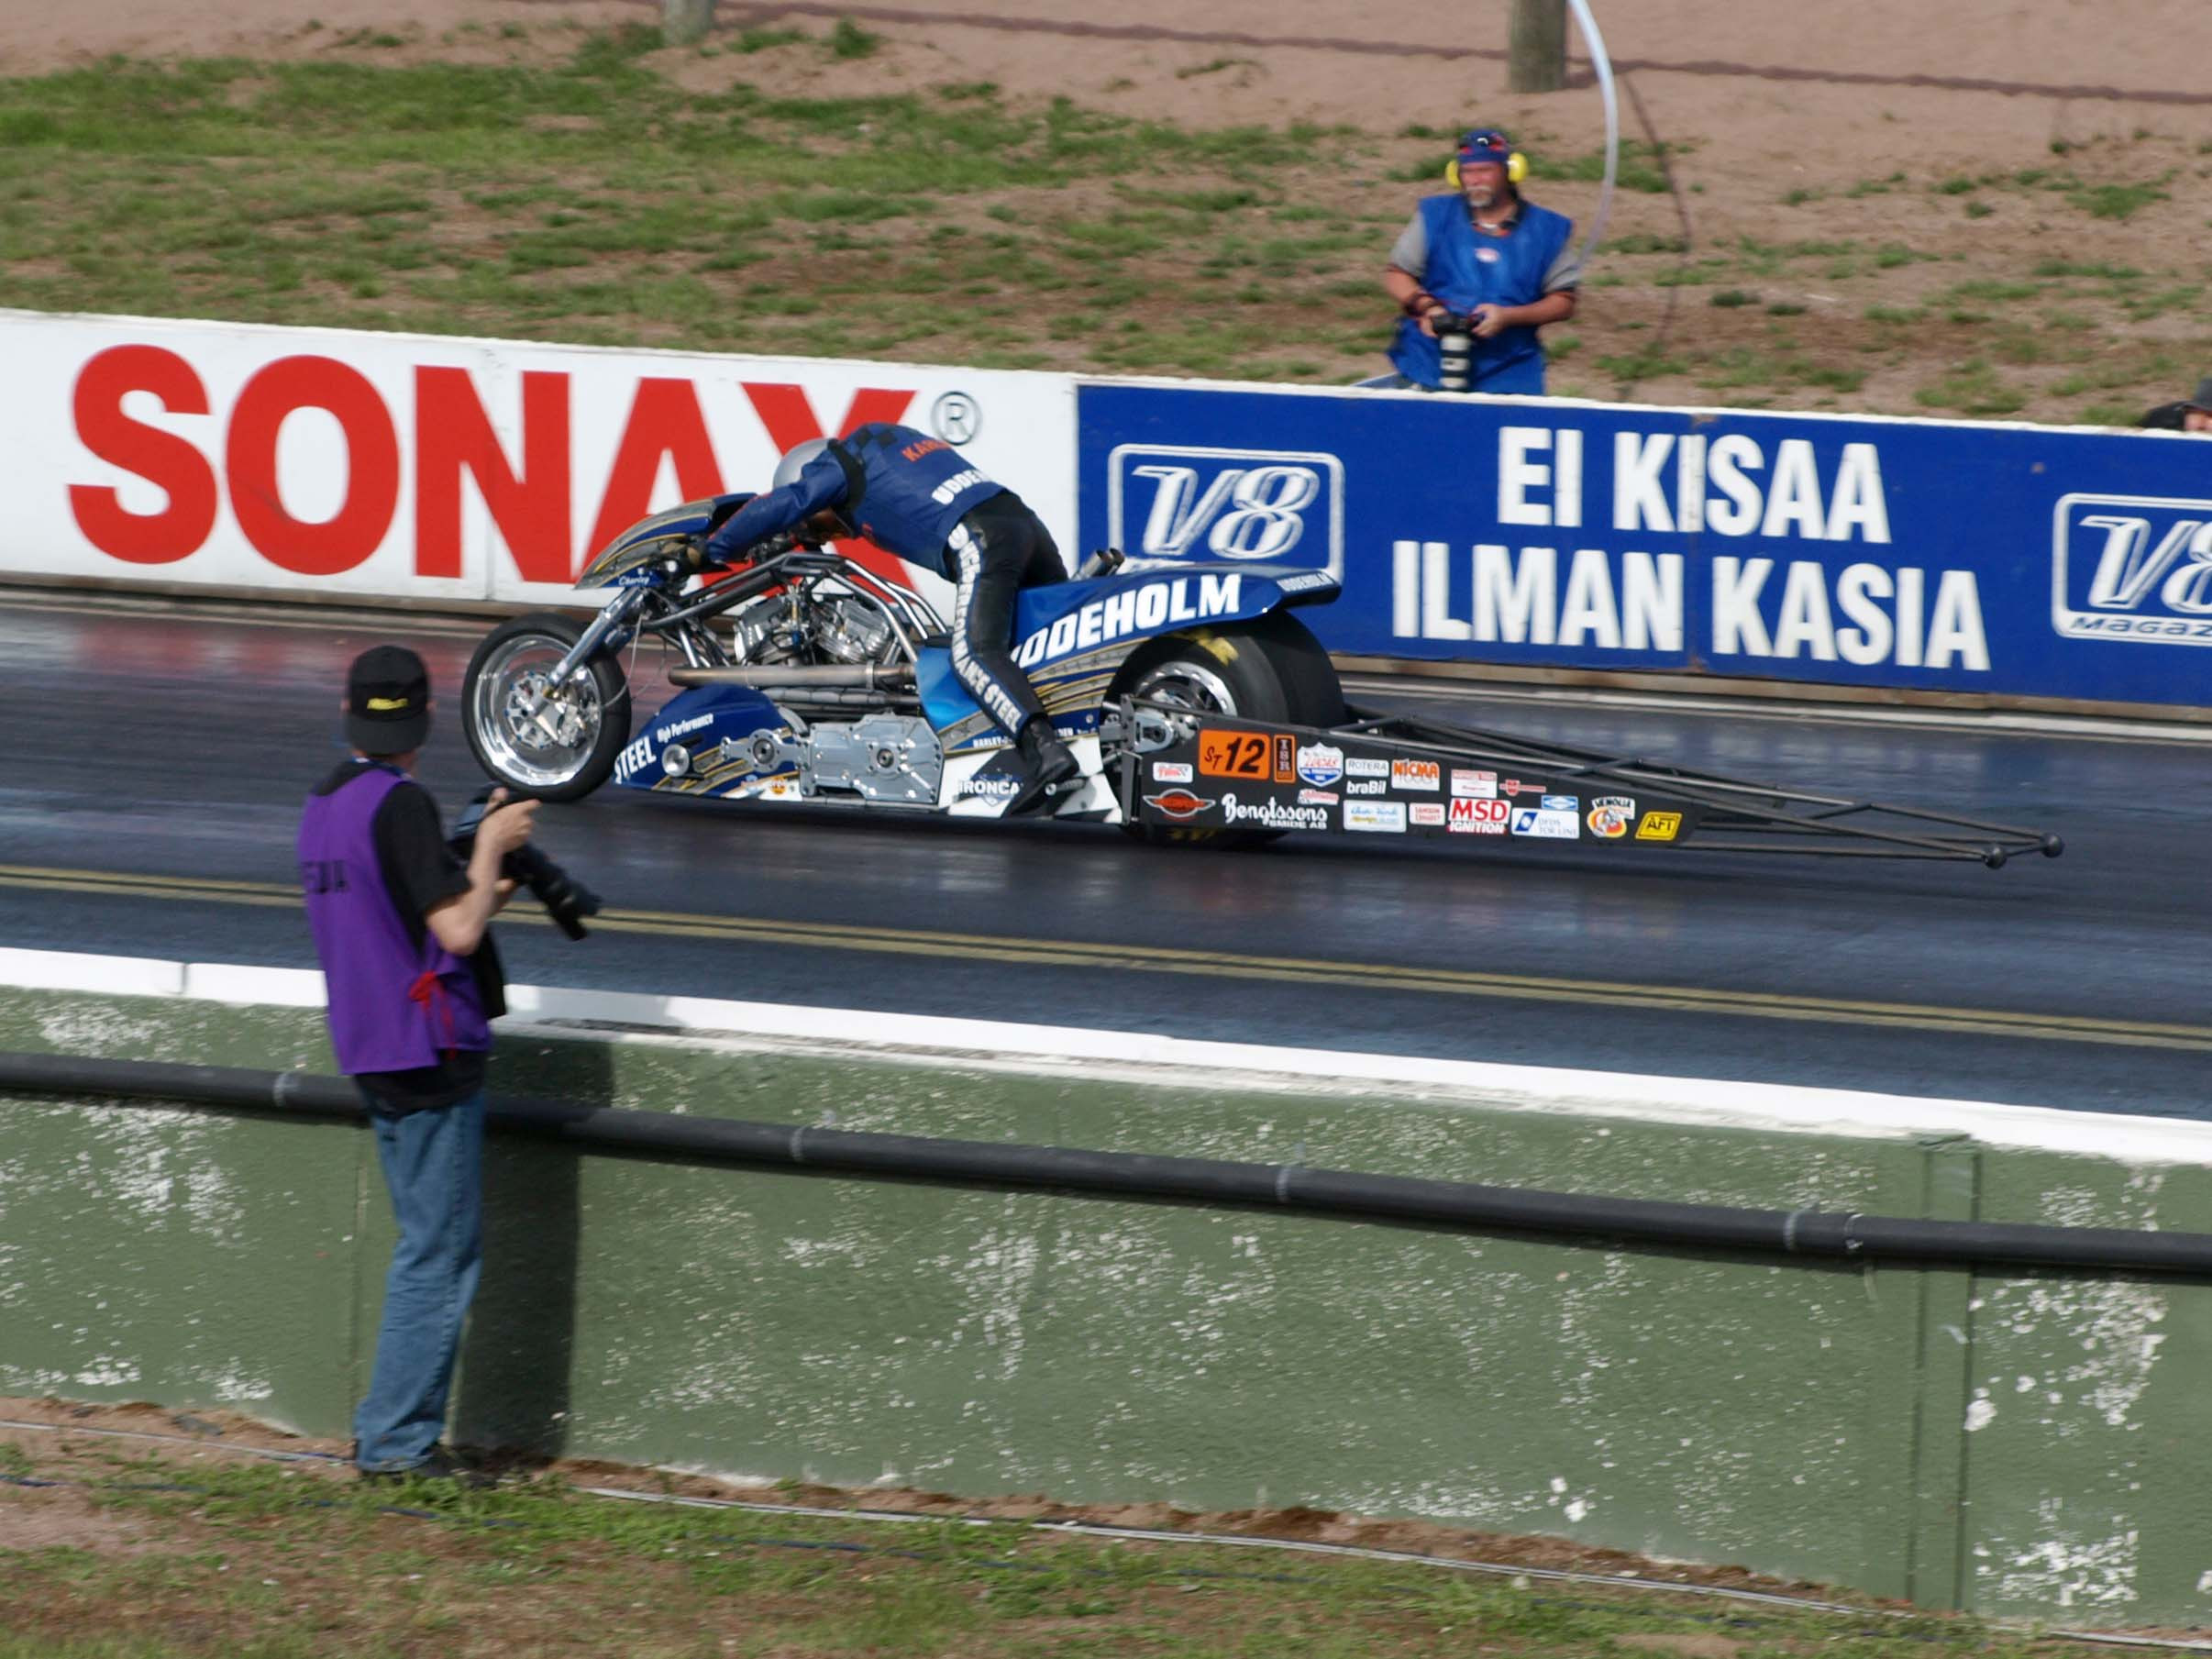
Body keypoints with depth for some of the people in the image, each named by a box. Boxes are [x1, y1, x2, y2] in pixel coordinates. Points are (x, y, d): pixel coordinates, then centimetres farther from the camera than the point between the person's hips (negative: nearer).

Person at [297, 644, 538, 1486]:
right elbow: (458, 931, -21)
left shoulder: (326, 804, 12)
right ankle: (397, 1439, -6)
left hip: (374, 1052, 9)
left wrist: (482, 878, 16)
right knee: (442, 1251, -5)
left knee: (429, 1246, 16)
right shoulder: (400, 805, -17)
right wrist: (491, 846, -6)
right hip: (429, 1051, -9)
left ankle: (391, 1434, 15)